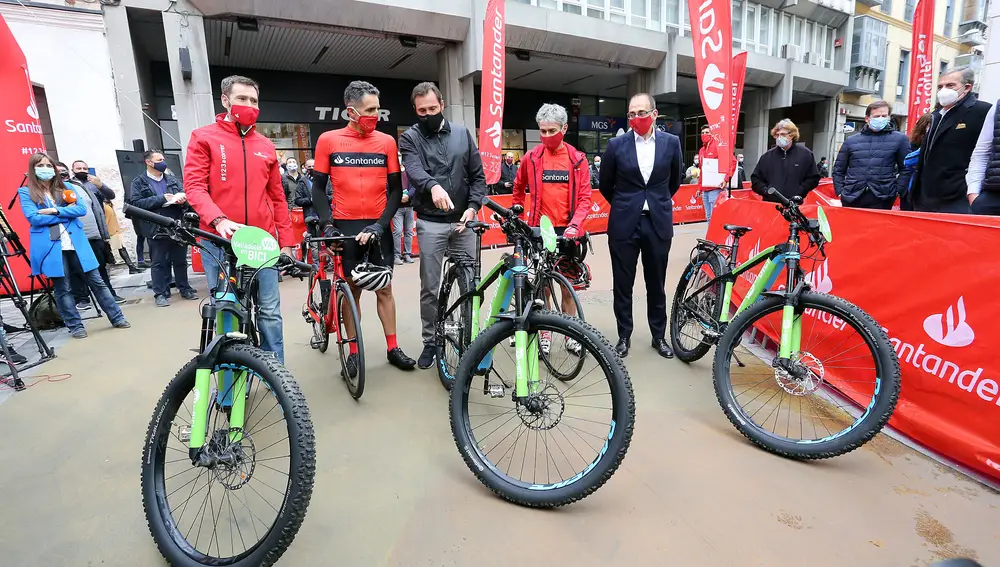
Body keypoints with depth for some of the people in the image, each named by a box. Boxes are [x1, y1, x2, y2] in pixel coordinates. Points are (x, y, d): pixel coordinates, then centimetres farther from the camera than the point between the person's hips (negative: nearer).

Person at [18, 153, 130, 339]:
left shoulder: (67, 187, 12)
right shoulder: (26, 192, 4)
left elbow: (82, 209, -1)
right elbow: (33, 218, -8)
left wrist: (55, 211, -11)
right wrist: (67, 214, -6)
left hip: (76, 242, 2)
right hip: (50, 246, -2)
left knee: (96, 281, 4)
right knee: (62, 288, 3)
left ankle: (117, 318, 9)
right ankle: (75, 326, 12)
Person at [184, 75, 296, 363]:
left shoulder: (265, 146, 15)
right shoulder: (204, 138, 5)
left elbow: (277, 197, 15)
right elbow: (194, 187, -5)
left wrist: (286, 241, 10)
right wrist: (219, 220, -23)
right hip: (219, 241, -2)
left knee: (270, 310, 4)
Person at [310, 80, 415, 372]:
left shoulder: (386, 142, 1)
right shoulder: (328, 140, -1)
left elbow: (396, 190, 1)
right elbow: (318, 187, 2)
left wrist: (380, 224, -11)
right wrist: (327, 224, -10)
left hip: (378, 227, 1)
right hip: (345, 226, -1)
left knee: (384, 288, 6)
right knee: (352, 289, 7)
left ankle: (393, 348, 16)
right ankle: (353, 351, 18)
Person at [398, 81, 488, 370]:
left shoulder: (462, 133, 9)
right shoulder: (410, 138, 0)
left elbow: (478, 176, 7)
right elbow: (414, 171, -20)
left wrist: (473, 207, -9)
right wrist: (433, 186, -42)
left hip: (463, 221, 2)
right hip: (431, 223, -2)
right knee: (430, 288, 4)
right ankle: (430, 342, 21)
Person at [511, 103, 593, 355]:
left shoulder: (577, 159, 1)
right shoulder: (531, 157, 3)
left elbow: (585, 197, -3)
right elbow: (519, 188, 18)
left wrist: (574, 224, -18)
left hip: (567, 230, 0)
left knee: (568, 285, 9)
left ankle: (570, 335, 21)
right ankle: (544, 334, 19)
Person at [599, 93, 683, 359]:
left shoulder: (671, 142, 1)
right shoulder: (616, 145, -3)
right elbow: (605, 184, 9)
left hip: (658, 222, 1)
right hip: (624, 223, -1)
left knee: (656, 284, 11)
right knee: (622, 284, 6)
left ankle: (659, 336, 26)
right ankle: (624, 336, 21)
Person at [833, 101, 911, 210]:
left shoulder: (900, 139, 9)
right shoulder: (851, 141, 13)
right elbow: (838, 169, 16)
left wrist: (897, 191, -2)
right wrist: (840, 192, 6)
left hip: (882, 200, -1)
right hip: (852, 200, 1)